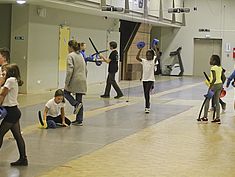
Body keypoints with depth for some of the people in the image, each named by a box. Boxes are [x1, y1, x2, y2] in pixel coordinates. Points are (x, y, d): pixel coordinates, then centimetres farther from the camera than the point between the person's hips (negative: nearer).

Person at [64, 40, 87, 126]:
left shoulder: (70, 56, -10)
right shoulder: (80, 55, 15)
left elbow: (70, 70, -18)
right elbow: (85, 69, 19)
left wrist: (66, 83, -15)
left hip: (74, 80, -7)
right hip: (82, 81, 7)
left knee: (66, 92, 18)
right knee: (79, 100, 9)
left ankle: (76, 104, -7)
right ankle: (79, 120, 9)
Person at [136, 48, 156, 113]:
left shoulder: (153, 61, -3)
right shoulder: (144, 61, 5)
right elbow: (137, 57, -8)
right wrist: (140, 49, -14)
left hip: (150, 80, -4)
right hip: (144, 79, 4)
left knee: (147, 93, -16)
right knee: (146, 94, 11)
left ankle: (147, 107, -14)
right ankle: (148, 106, 26)